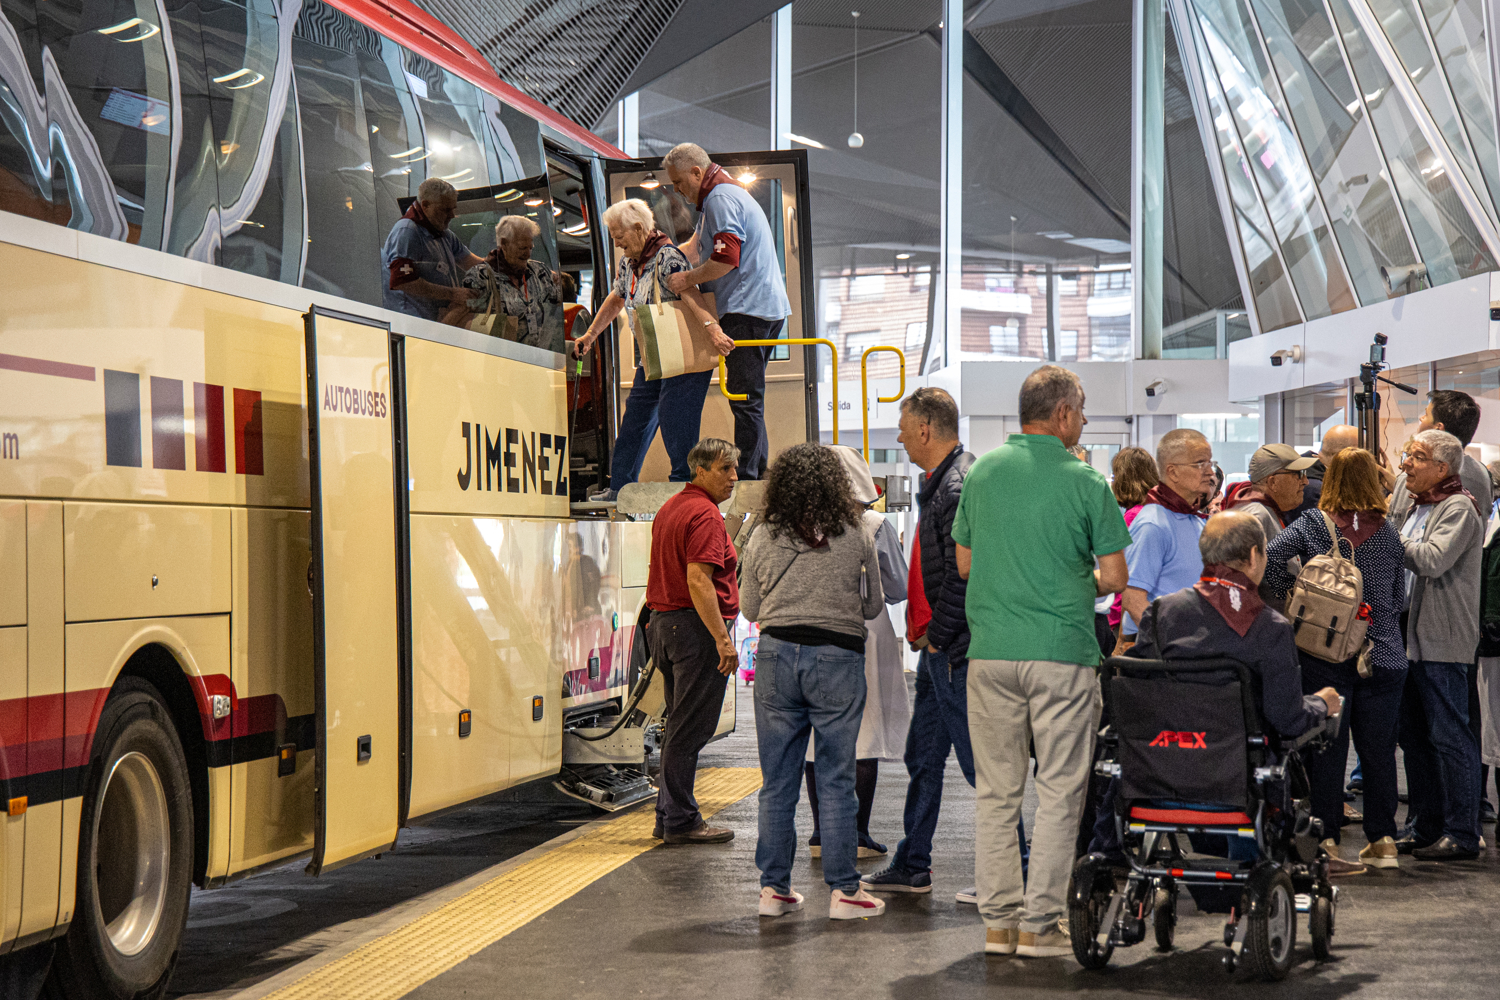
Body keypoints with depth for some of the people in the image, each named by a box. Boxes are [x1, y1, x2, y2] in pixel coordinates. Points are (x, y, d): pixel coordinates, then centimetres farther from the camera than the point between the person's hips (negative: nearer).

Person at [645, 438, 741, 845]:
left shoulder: (669, 509, 17)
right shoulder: (705, 515, -14)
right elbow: (698, 581, -23)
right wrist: (723, 639, -24)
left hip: (663, 623, 10)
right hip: (697, 627, -10)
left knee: (679, 727, 15)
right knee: (691, 730, -6)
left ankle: (669, 816, 18)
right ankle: (681, 821, -3)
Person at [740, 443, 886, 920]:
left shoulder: (762, 538, 2)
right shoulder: (857, 536, -1)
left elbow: (749, 608, 10)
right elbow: (873, 604, 8)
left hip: (775, 653, 2)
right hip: (838, 655, -2)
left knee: (777, 779, 9)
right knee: (836, 778, 3)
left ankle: (774, 887, 13)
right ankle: (843, 889, 6)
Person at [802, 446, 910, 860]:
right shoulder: (876, 527, -7)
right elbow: (897, 590, 0)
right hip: (863, 638, -2)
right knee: (863, 737, 3)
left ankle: (821, 833, 11)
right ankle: (856, 834, 2)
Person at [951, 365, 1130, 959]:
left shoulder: (982, 471, 6)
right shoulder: (1085, 482, -5)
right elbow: (1115, 577, -4)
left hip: (990, 651, 4)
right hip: (1061, 652, -4)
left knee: (995, 791, 9)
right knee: (1059, 792, 3)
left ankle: (998, 921, 10)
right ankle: (1039, 924, 2)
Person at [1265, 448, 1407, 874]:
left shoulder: (1311, 525, -2)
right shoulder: (1388, 533, 4)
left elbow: (1266, 561, -15)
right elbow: (1399, 599, 12)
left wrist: (1293, 592, -1)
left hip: (1325, 653, -1)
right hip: (1384, 656, 2)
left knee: (1326, 748, 3)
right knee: (1378, 748, 10)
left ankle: (1326, 843, 2)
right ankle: (1382, 841, 16)